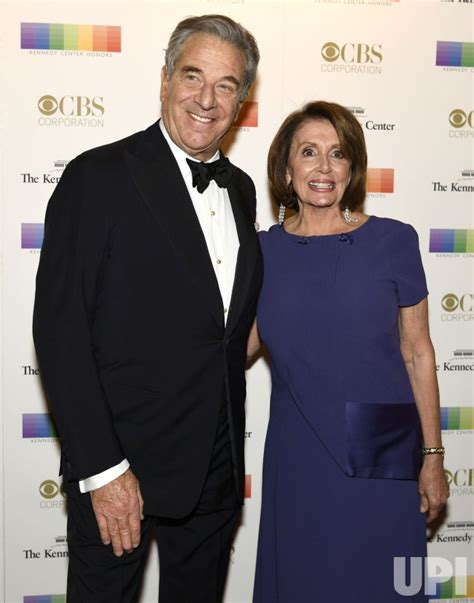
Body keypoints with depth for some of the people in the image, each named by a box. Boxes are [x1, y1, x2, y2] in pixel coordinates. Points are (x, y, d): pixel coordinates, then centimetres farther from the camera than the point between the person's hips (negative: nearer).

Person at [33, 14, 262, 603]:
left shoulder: (240, 188, 8)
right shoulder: (99, 177, -12)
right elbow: (60, 330, -15)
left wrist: (230, 452, 9)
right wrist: (101, 469, -18)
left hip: (217, 466, 6)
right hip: (119, 467, -5)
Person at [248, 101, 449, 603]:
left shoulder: (393, 241, -6)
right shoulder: (264, 250, -1)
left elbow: (417, 353, -2)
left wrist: (432, 455, -2)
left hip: (381, 458, -1)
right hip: (297, 459, 2)